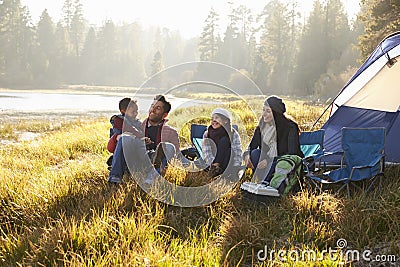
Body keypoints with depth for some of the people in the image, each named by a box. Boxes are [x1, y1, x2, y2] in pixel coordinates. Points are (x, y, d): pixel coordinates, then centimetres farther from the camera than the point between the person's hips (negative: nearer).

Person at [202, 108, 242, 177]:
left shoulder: (233, 134, -3)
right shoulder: (207, 134, 3)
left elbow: (237, 152, -9)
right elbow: (206, 152, -7)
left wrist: (236, 168, -23)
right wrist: (212, 163, -25)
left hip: (229, 165, -2)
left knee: (224, 140, -20)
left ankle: (217, 168, -34)